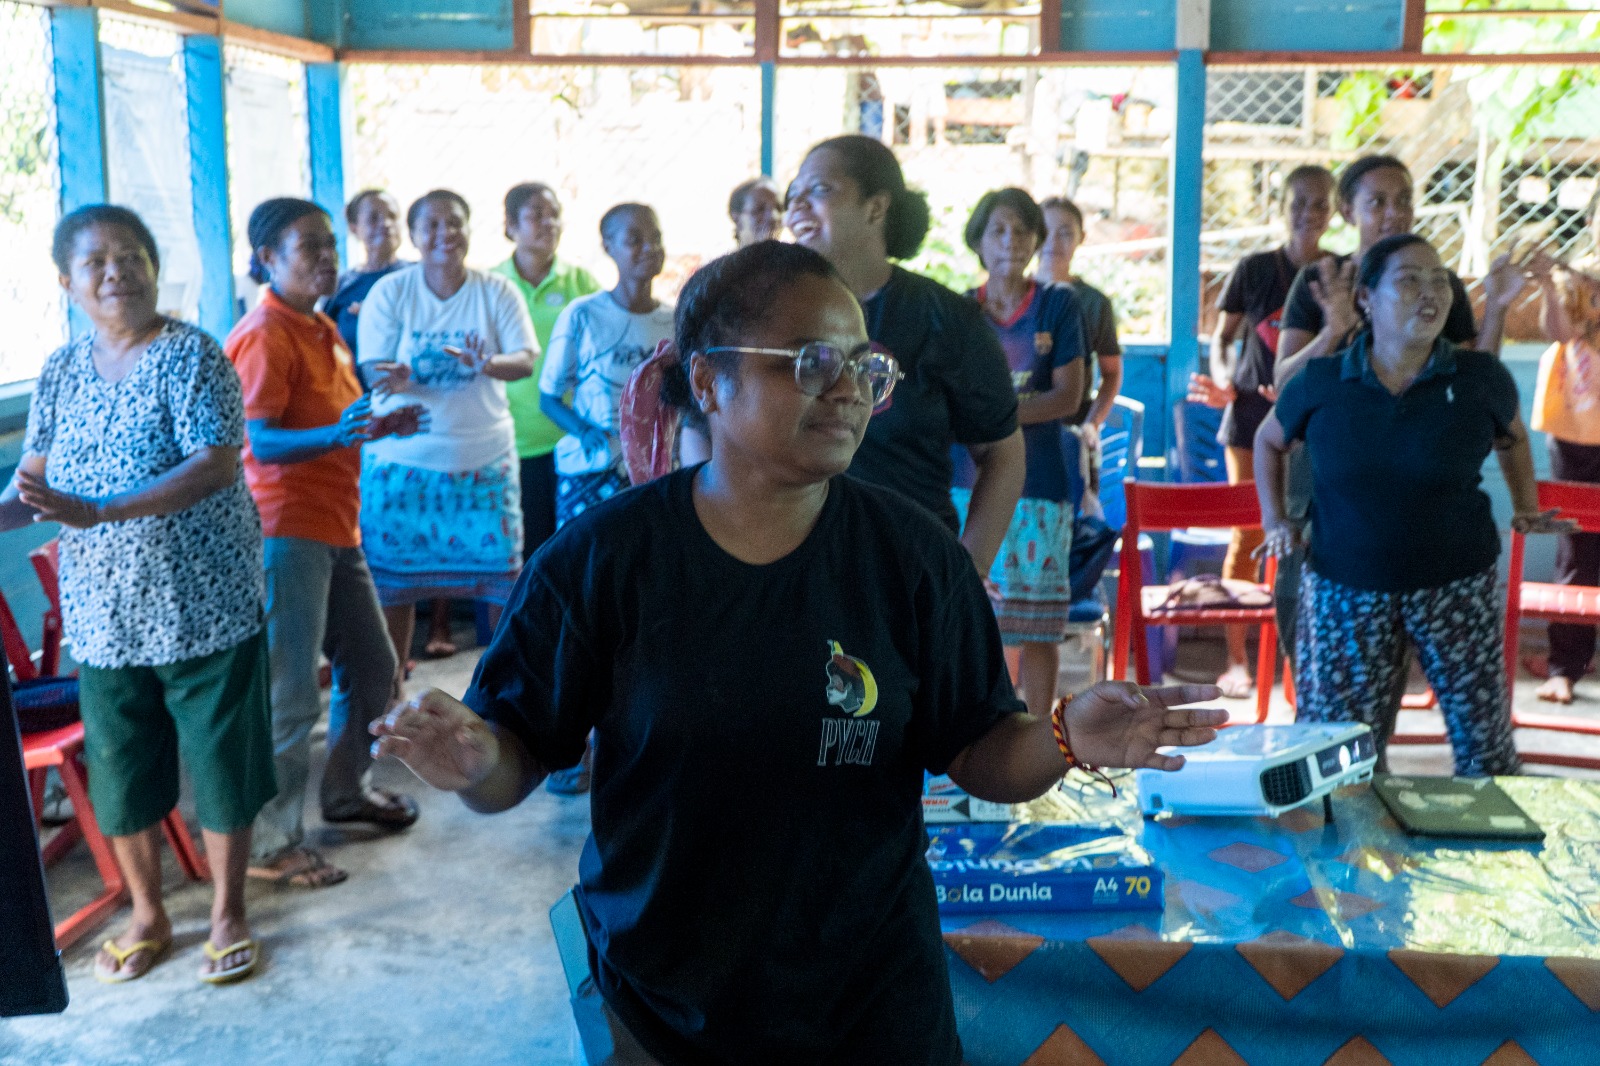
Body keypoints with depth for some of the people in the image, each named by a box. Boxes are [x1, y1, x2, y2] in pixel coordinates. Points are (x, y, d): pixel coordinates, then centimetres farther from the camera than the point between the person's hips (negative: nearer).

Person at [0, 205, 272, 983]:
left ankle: (227, 914, 25)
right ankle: (147, 916, 33)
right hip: (104, 617, 5)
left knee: (221, 763, 5)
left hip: (204, 607, -4)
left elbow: (217, 465, -21)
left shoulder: (191, 355, -10)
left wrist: (97, 512, -28)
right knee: (120, 771, 13)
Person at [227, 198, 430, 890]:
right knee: (291, 694, -6)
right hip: (286, 528, -10)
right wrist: (335, 435, -38)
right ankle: (271, 844, 6)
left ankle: (345, 791, 36)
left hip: (336, 522, 10)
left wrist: (383, 425, 13)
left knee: (371, 665, 18)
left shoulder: (322, 329, 16)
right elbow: (261, 442, -23)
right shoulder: (264, 335, -14)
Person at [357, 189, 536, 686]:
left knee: (504, 571, 0)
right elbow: (374, 369, -6)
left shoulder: (497, 292, -1)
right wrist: (395, 378, -29)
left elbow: (526, 360, -10)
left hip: (484, 456, 1)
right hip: (403, 456, 0)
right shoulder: (390, 292, -2)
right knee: (393, 576, 4)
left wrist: (490, 364, -32)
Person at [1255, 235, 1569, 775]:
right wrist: (1274, 520, 6)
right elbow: (1268, 441, 14)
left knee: (1484, 740, 6)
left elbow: (1512, 438, 19)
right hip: (1344, 590, 0)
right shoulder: (1319, 384, -5)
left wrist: (1527, 509, 11)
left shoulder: (1480, 379, -4)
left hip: (1457, 587, 0)